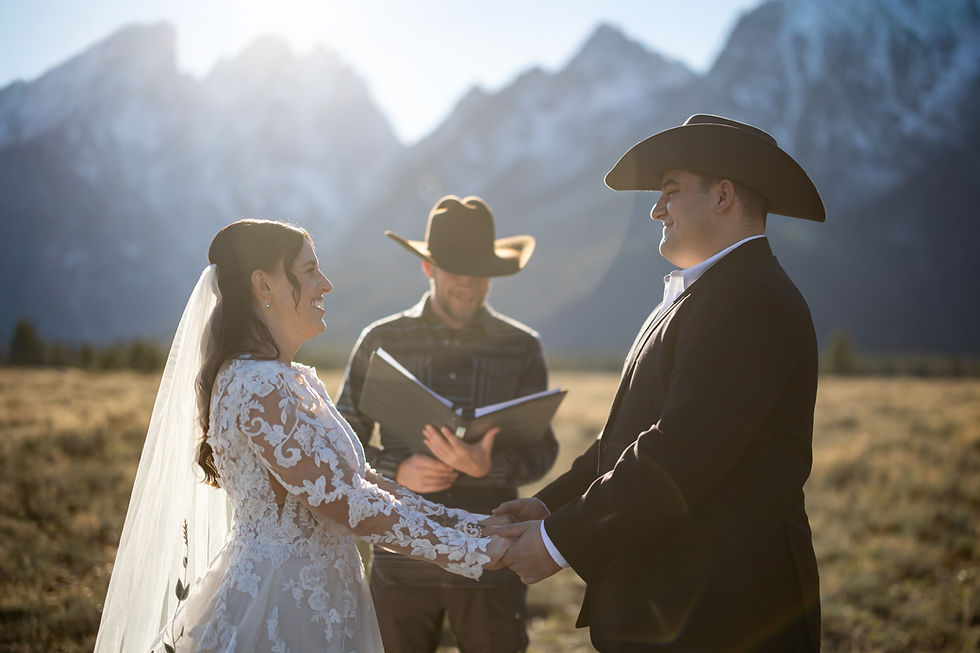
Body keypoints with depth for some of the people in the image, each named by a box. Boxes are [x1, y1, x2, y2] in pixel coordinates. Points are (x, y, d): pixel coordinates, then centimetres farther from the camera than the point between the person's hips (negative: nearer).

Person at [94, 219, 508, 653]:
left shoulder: (298, 381, 11)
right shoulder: (257, 385, -19)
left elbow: (358, 479, 10)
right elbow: (340, 499, -23)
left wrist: (472, 523, 2)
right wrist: (475, 552, -19)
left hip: (318, 603, 9)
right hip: (275, 612, -9)